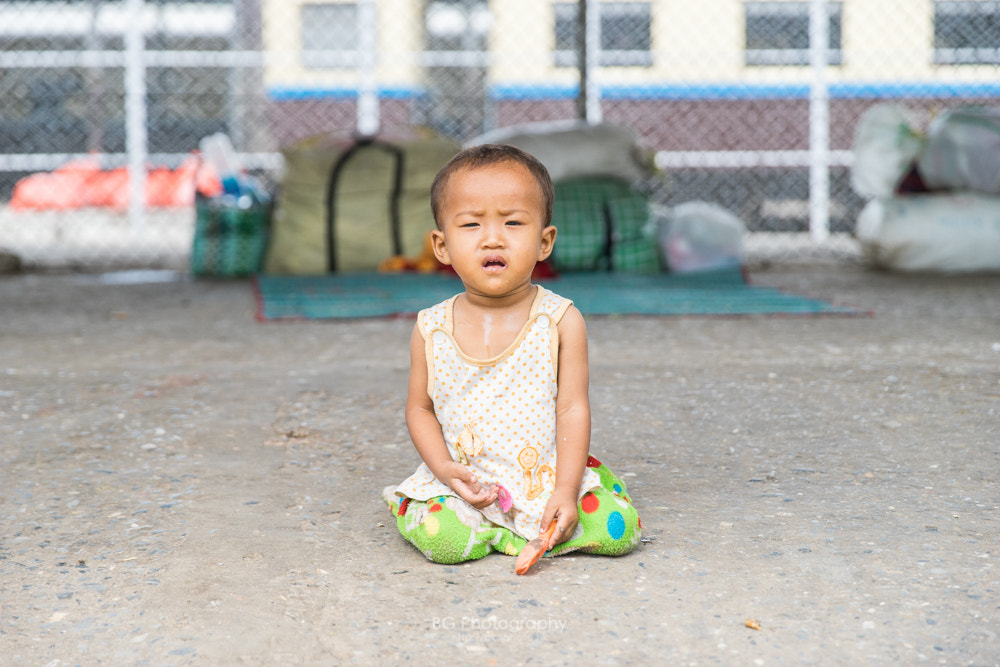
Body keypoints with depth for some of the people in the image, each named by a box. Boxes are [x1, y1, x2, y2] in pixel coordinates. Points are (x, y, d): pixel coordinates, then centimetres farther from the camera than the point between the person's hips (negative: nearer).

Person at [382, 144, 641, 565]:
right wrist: (444, 467, -11)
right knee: (436, 535, -28)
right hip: (463, 482, 0)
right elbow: (420, 408, 7)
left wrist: (565, 491, -16)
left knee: (617, 528, -20)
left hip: (548, 479, 0)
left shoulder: (560, 321, -7)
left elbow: (572, 408, -7)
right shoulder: (432, 330, -2)